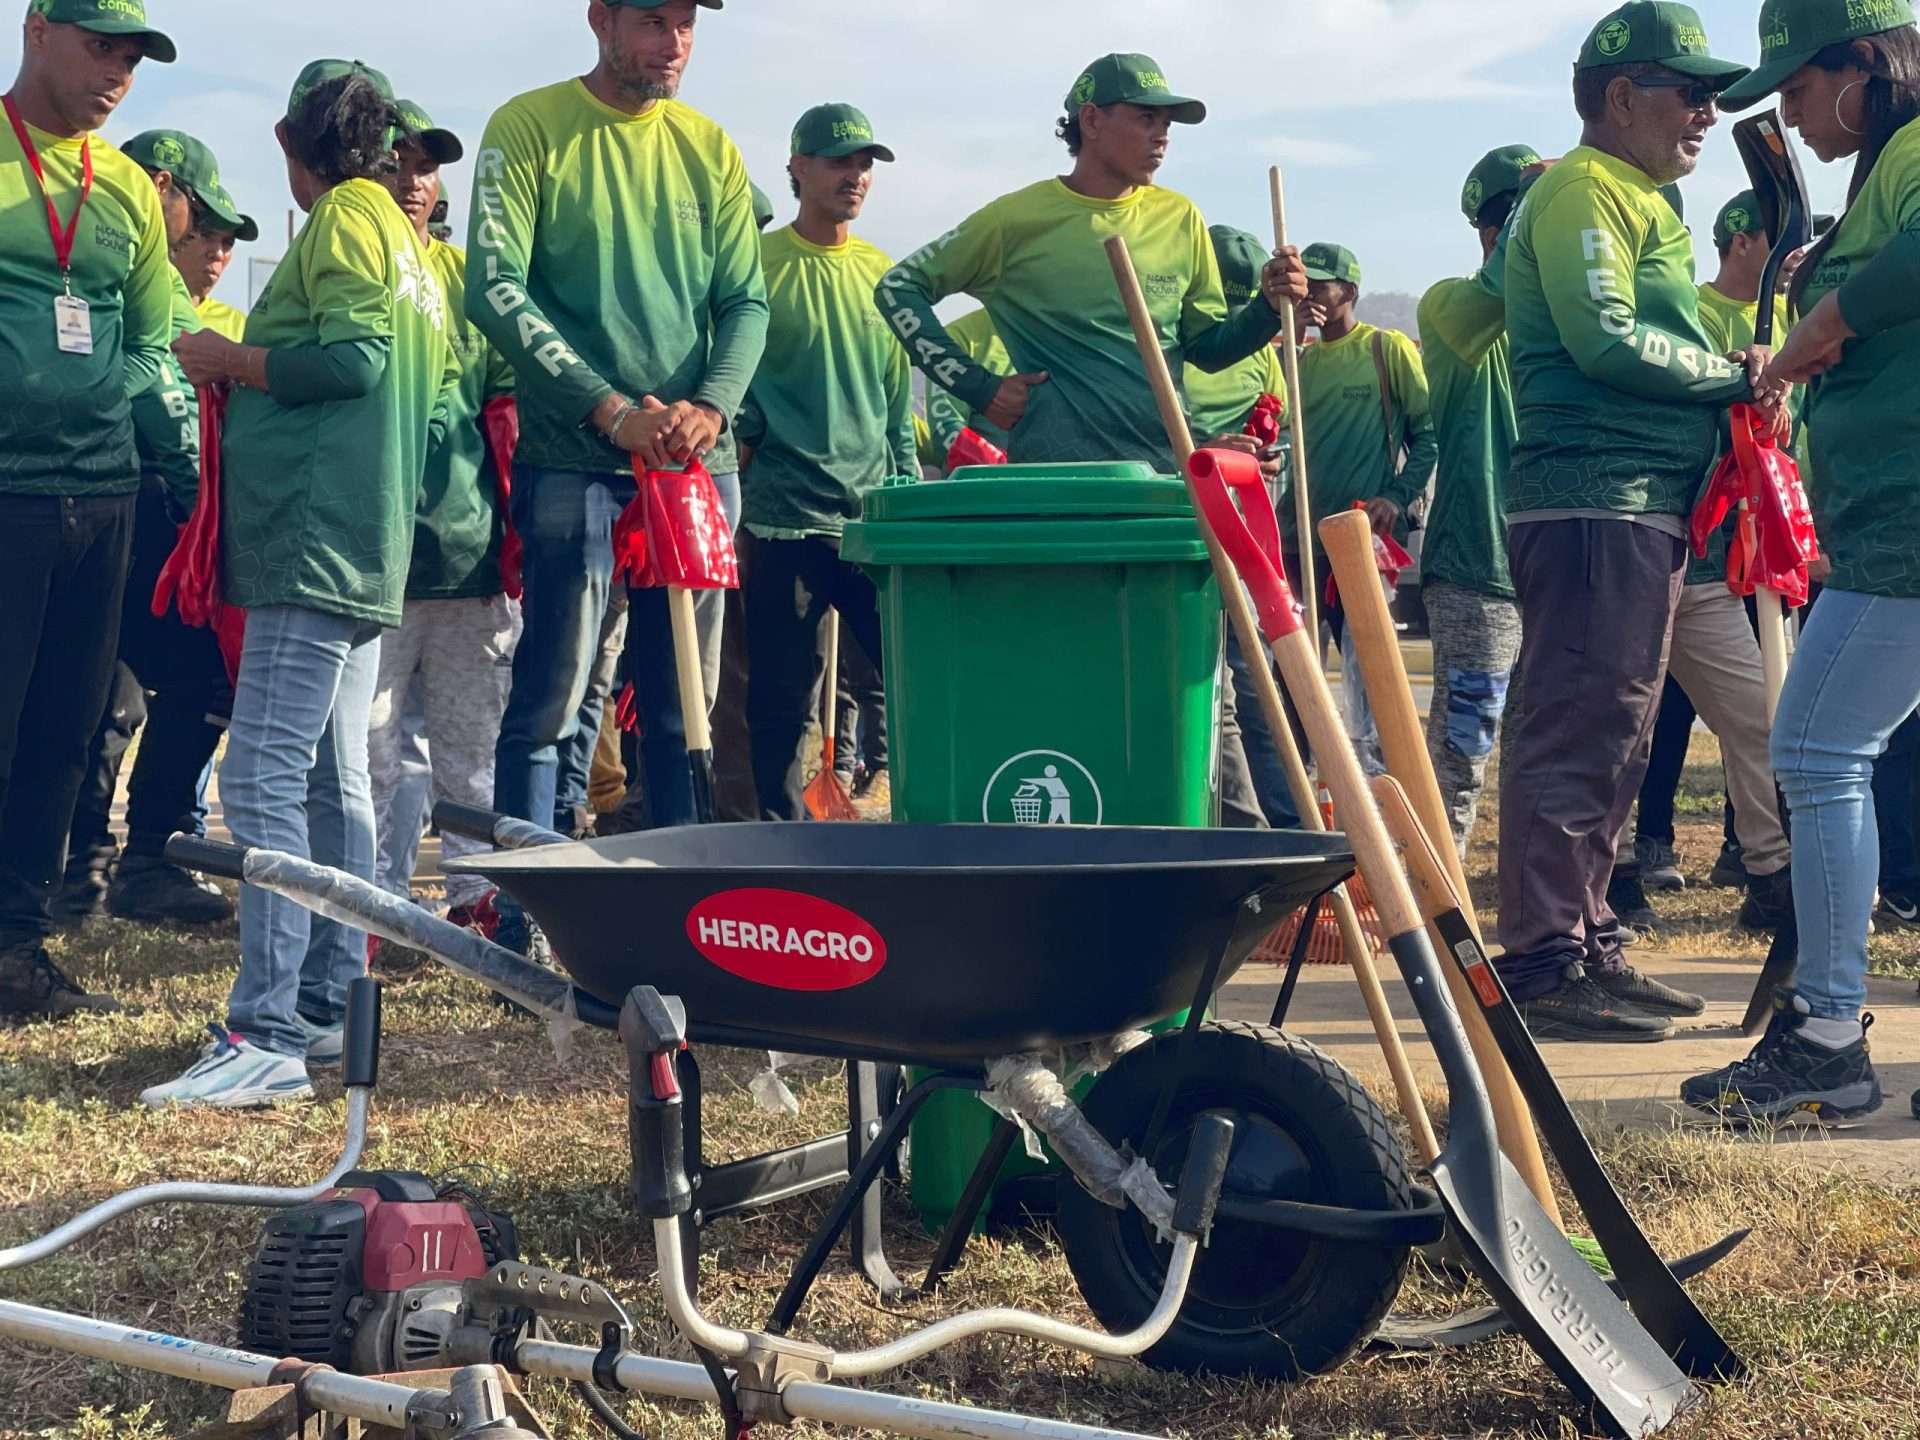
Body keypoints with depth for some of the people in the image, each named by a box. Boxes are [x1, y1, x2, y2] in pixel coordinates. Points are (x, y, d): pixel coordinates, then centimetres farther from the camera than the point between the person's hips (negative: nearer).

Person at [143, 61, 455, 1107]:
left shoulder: (342, 218, -6)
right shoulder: (410, 242, 22)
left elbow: (351, 357, -19)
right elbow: (439, 396, 22)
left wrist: (225, 359, -6)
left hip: (312, 539, -10)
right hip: (370, 546, 10)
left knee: (264, 782, -15)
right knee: (334, 779, 12)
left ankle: (265, 1036, -20)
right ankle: (329, 1009, 16)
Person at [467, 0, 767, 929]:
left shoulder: (708, 147, 10)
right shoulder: (529, 128, -2)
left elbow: (744, 303, 9)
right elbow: (496, 289, -11)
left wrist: (713, 405, -12)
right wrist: (610, 409, -19)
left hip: (695, 464, 5)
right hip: (572, 462, -4)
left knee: (686, 711, 10)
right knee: (551, 706, -3)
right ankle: (521, 929, 3)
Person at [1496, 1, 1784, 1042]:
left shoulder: (1640, 204, 24)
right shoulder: (1584, 190, -7)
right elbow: (1605, 340, -18)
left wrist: (1730, 382, 5)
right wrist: (1733, 376, -8)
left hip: (1643, 507, 10)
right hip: (1592, 499, -10)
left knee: (1609, 739, 13)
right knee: (1577, 732, -11)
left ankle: (1587, 946, 20)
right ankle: (1543, 968, -10)